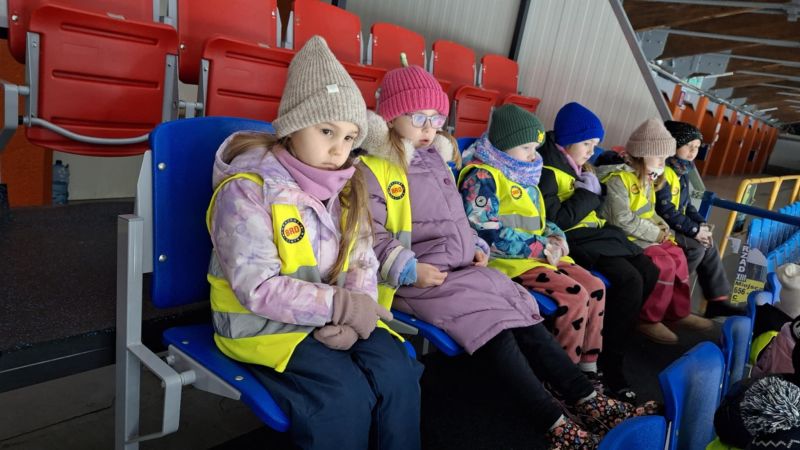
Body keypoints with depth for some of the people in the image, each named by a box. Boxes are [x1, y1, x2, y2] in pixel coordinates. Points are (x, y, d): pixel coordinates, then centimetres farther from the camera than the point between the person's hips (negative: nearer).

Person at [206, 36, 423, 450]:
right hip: (260, 322, -5)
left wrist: (352, 314, -18)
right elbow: (258, 289, -21)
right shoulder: (246, 188, -15)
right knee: (345, 394, -24)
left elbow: (363, 263, 1)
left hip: (334, 317, 5)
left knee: (397, 373, -18)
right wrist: (341, 306, -23)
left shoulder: (346, 187, 5)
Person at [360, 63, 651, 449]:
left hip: (464, 269, 8)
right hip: (418, 281, -7)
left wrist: (477, 247, 10)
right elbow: (372, 235, -14)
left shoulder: (437, 161, 18)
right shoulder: (373, 169, -7)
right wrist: (409, 269, -22)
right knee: (492, 324, -21)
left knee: (524, 315, -6)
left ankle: (589, 402, -3)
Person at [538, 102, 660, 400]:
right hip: (572, 240, -9)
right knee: (630, 281, -23)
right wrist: (586, 193, -14)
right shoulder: (548, 169, -13)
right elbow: (555, 221, -22)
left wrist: (594, 189, 2)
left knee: (649, 272, -2)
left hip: (594, 233, 10)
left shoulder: (578, 165, 15)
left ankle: (613, 341, 6)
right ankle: (610, 367, -15)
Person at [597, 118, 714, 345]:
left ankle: (678, 312, 15)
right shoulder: (619, 178, -19)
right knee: (664, 264, -19)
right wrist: (656, 233, -17)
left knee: (677, 255, 0)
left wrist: (661, 226, 0)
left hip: (644, 235, 9)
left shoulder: (646, 178, 12)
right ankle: (648, 320, -5)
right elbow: (623, 221, -24)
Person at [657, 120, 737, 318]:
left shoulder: (681, 171, 14)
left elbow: (685, 205, 17)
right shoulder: (664, 171, -17)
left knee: (708, 245, 2)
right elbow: (665, 210, -24)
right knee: (697, 246, -19)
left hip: (674, 225, 10)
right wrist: (694, 230, -20)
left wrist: (701, 224, 0)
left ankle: (717, 301, 5)